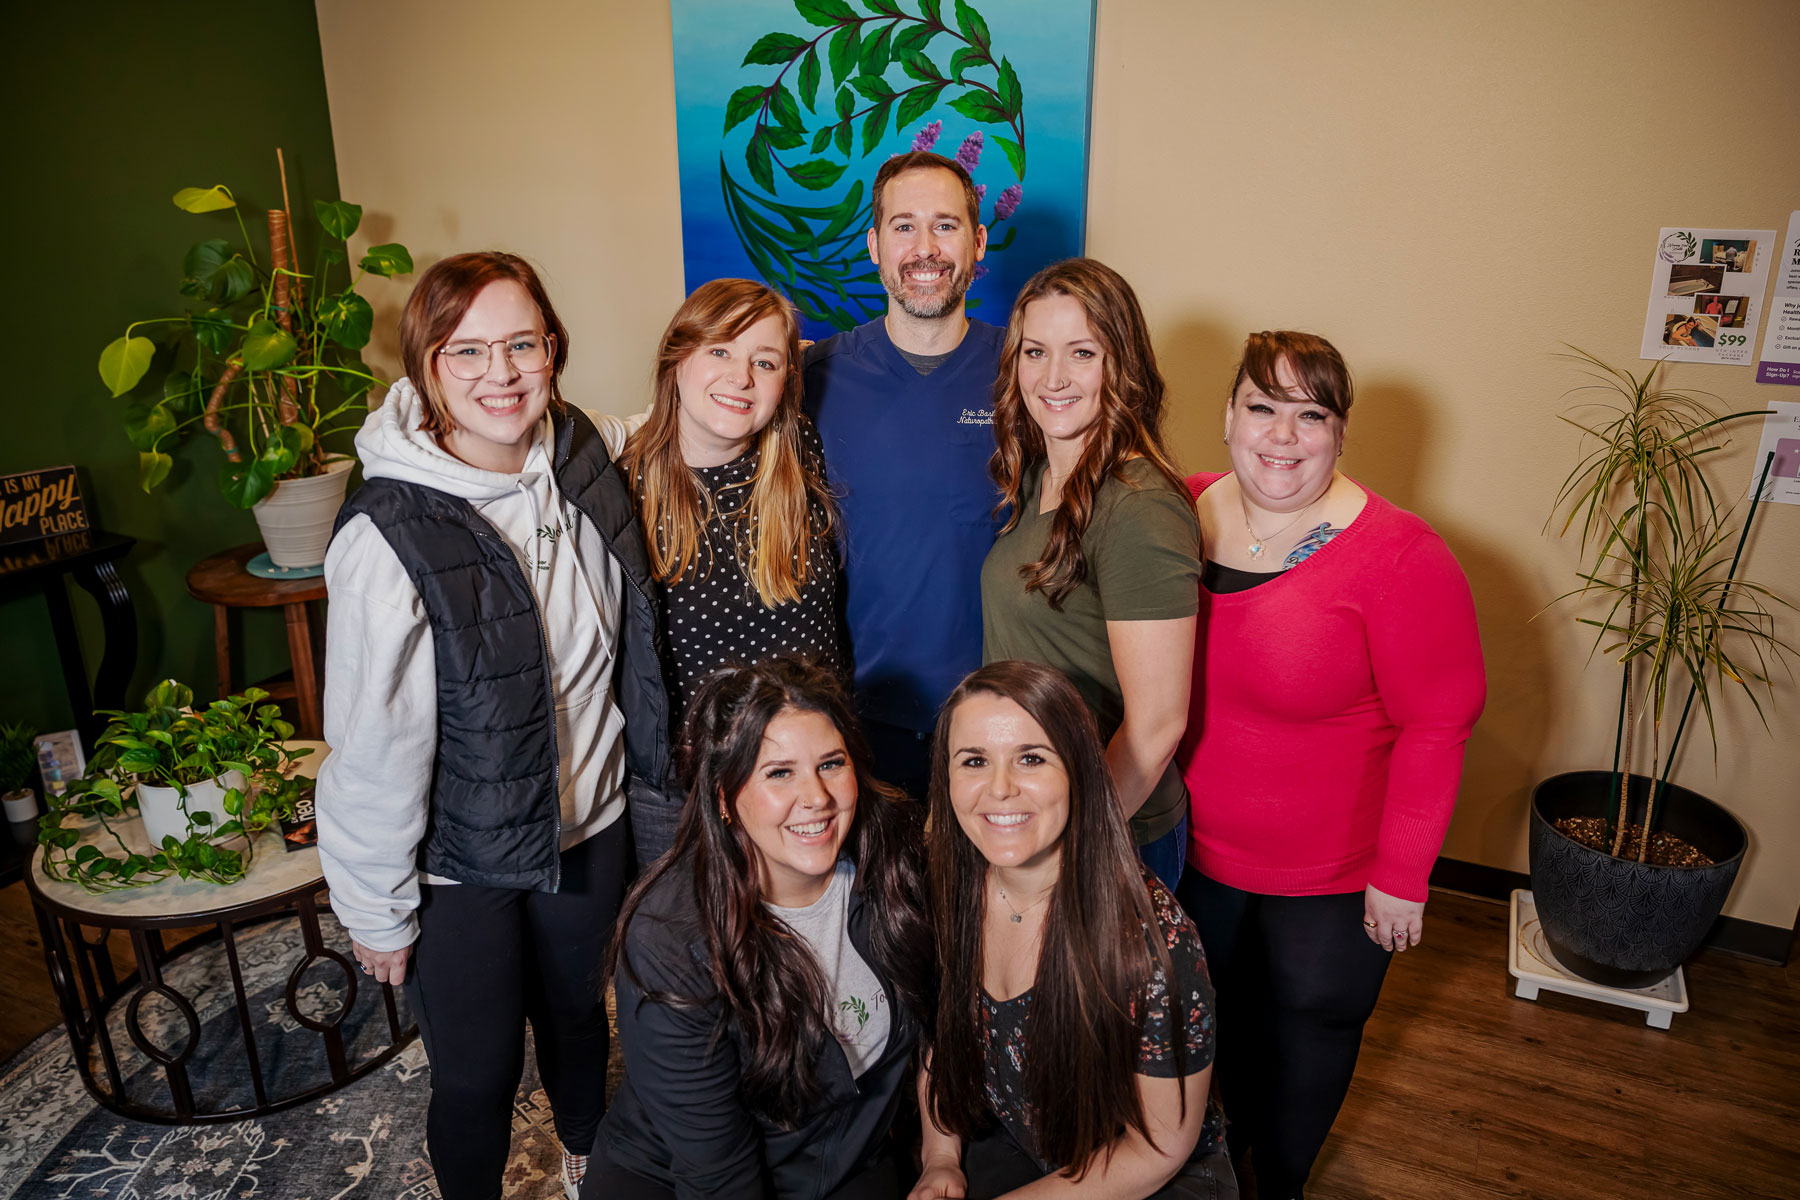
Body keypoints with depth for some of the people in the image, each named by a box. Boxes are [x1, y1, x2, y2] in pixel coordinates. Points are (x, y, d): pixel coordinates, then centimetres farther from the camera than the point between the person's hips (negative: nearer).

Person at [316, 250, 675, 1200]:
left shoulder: (581, 465, -8)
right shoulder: (387, 535, -24)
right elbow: (374, 742, -18)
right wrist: (377, 908, -11)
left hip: (589, 820, 5)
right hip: (460, 860, -5)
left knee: (577, 1011, 26)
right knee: (478, 1075, 11)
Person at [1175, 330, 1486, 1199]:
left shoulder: (1399, 556, -22)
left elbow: (1437, 725, -17)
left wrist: (1400, 874, -14)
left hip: (1332, 873, -3)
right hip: (1194, 846, 4)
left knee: (1309, 1026, 20)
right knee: (1219, 1011, 25)